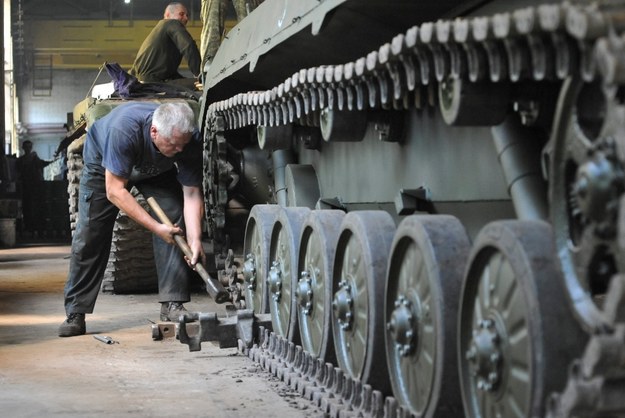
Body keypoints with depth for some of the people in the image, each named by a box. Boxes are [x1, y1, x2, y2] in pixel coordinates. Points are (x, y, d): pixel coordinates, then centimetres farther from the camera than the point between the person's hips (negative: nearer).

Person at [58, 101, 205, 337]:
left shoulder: (189, 139, -33)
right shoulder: (123, 129, -45)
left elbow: (191, 194, -27)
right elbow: (115, 190, -38)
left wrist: (195, 240, -39)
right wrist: (155, 227, -40)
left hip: (157, 170, 3)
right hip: (104, 163, -3)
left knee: (175, 219, -16)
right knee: (89, 237, -8)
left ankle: (172, 304, -12)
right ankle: (75, 314, 0)